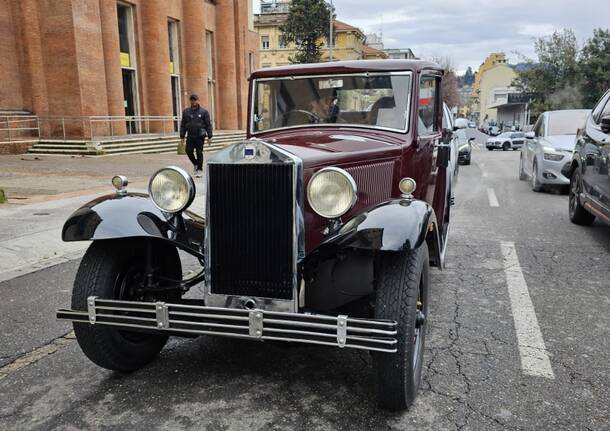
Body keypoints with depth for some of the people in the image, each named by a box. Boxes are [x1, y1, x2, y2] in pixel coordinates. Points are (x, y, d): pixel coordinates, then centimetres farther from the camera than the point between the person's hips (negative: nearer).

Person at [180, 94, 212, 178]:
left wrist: (209, 137, -6)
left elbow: (208, 125, 0)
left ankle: (200, 169, 8)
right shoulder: (186, 112, 9)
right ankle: (195, 164, 24)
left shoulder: (204, 112, 1)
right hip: (190, 136, 3)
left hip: (200, 136, -3)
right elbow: (183, 125, 11)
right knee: (189, 151, -3)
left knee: (199, 153, -2)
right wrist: (182, 136, 6)